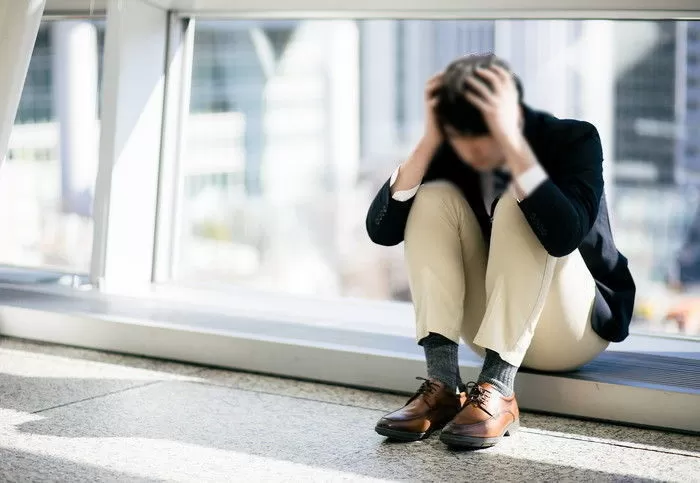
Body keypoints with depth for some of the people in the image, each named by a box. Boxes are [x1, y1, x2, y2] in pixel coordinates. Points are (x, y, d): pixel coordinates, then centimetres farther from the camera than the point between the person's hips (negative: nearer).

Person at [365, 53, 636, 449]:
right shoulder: (449, 151, -8)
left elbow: (564, 236, -39)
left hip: (571, 328, -4)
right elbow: (382, 230, -18)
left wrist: (511, 140, -40)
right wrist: (429, 140, -25)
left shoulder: (573, 139, -19)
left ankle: (498, 391, -34)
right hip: (497, 326, 5)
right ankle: (443, 385, -26)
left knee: (518, 205, -29)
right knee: (434, 197, -18)